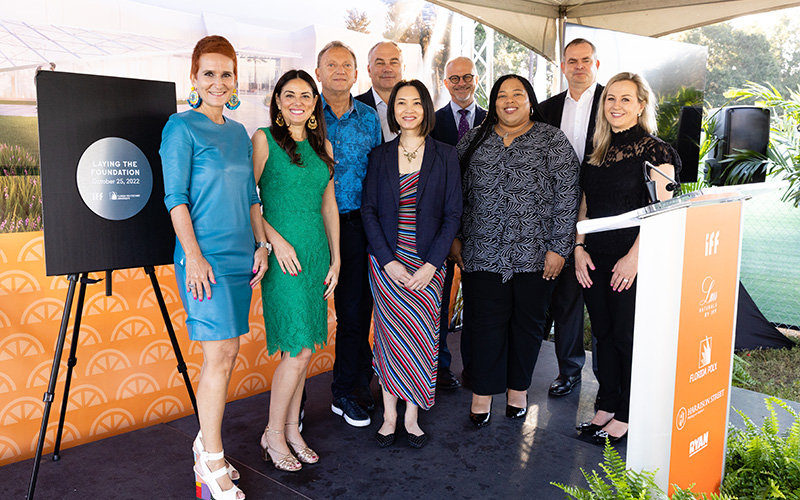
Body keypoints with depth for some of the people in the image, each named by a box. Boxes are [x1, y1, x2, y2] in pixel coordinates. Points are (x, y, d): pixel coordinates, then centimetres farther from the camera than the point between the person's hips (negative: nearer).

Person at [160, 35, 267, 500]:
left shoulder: (239, 133, 15)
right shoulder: (182, 127, -4)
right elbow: (175, 197, -9)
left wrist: (261, 244, 10)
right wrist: (193, 255, -15)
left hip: (241, 256, 7)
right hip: (205, 256, -6)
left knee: (225, 355, 9)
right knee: (221, 353, -8)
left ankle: (208, 447, 22)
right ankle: (212, 460, 5)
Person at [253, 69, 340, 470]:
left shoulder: (322, 145, 14)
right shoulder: (264, 139, -3)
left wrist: (335, 258, 10)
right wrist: (277, 241, -15)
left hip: (316, 251, 6)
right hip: (283, 252, -6)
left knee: (302, 347, 9)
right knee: (299, 350, -7)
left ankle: (291, 429, 22)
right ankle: (273, 435, 11)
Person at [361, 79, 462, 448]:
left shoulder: (445, 155, 2)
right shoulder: (380, 155, 5)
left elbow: (452, 214, -1)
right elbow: (368, 210, 1)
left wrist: (431, 264, -10)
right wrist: (388, 261, -10)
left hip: (428, 262, 0)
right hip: (387, 261, 1)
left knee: (422, 335, 2)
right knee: (390, 335, 3)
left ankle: (411, 417, 15)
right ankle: (390, 416, 15)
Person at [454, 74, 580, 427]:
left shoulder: (552, 141, 2)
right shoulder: (475, 140, 10)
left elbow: (566, 197, -3)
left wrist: (559, 248, -9)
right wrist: (454, 237, 6)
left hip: (535, 254, -1)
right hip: (482, 252, 1)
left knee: (527, 323, 9)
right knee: (485, 323, 2)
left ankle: (518, 389, 26)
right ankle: (482, 393, 16)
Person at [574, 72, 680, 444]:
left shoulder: (654, 151, -7)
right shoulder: (598, 152, 12)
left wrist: (634, 257, -17)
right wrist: (579, 248, 3)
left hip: (632, 261, -6)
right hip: (595, 260, 6)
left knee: (628, 336, 2)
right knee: (603, 333, 13)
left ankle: (626, 416, 16)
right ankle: (607, 406, 27)